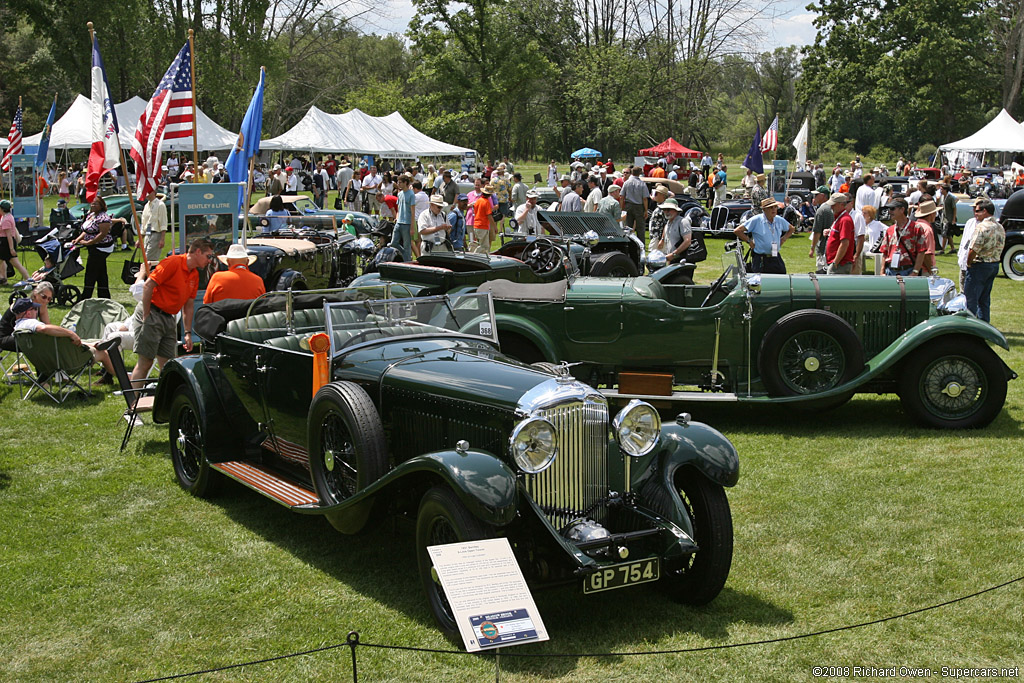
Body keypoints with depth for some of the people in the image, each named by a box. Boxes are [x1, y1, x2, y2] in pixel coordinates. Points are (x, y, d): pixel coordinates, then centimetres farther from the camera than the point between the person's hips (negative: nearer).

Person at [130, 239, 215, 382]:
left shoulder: (194, 275, 13)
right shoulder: (173, 262, -13)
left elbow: (189, 305, 18)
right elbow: (148, 286, -17)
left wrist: (188, 333, 13)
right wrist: (146, 316, -17)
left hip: (169, 319, 8)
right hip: (154, 315, -8)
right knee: (145, 363, -8)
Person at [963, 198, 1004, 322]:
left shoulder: (982, 227, -18)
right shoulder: (1000, 228, 10)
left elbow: (973, 249, -20)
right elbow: (999, 249, 12)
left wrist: (968, 263, -5)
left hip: (979, 266, -9)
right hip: (995, 265, 9)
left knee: (970, 299, -2)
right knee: (984, 299, 16)